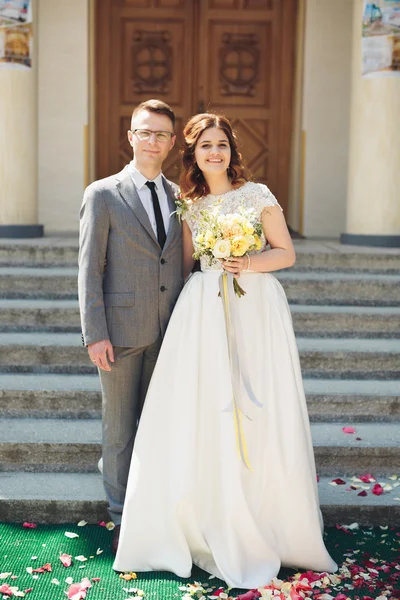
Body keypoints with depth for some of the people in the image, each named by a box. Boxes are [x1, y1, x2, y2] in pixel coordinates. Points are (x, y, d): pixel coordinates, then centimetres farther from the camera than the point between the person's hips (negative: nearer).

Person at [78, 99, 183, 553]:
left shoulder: (180, 197, 10)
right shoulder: (103, 195, -3)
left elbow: (185, 264, 13)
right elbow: (89, 269, -6)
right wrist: (95, 335, -11)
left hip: (169, 332, 4)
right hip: (121, 332, -4)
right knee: (120, 427, 7)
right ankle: (123, 519, 22)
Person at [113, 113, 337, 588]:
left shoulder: (258, 195, 2)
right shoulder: (189, 205, 11)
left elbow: (286, 253, 4)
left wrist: (249, 264, -12)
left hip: (256, 308, -2)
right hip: (204, 311, 2)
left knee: (258, 414, -1)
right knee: (202, 413, -1)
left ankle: (263, 524, 16)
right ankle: (208, 521, 15)